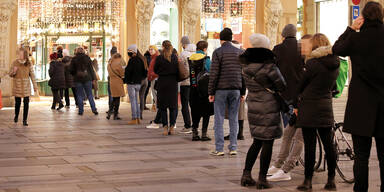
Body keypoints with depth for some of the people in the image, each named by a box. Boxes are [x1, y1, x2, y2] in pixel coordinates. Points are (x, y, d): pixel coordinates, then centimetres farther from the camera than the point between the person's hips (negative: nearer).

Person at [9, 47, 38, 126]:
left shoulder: (29, 63, -1)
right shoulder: (15, 63, -3)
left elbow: (32, 75, 4)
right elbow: (10, 74, 2)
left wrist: (35, 86, 3)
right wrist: (13, 71, -21)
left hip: (26, 86, 0)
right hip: (17, 86, 0)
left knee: (26, 103, -3)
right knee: (17, 102, 4)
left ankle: (25, 120, 7)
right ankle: (16, 116, 32)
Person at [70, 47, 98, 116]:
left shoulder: (74, 59, -2)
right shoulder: (87, 58, 1)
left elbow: (72, 70, 1)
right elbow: (91, 69, 1)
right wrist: (93, 78, 6)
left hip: (78, 79, -1)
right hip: (87, 79, 1)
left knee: (79, 95, 5)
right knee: (90, 95, 6)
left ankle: (81, 111, 4)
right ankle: (94, 109, 0)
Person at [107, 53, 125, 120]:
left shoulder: (109, 64, 10)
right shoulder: (118, 64, -14)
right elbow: (122, 74, -8)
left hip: (112, 82, 7)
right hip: (118, 83, -7)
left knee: (114, 99, 16)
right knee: (117, 99, 0)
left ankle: (109, 113, 9)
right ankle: (115, 115, 3)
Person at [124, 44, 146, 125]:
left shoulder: (132, 60, -15)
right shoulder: (140, 60, 9)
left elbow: (128, 72, -16)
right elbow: (143, 72, 13)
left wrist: (125, 80, -3)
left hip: (131, 83, -8)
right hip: (138, 83, 8)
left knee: (133, 101, -4)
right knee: (136, 101, 14)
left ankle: (134, 119, -3)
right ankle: (138, 118, 15)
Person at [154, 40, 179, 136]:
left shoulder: (159, 58, -8)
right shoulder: (175, 57, -2)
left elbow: (155, 71, 2)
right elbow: (178, 71, 4)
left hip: (162, 83, -2)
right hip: (173, 83, 2)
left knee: (163, 106, 6)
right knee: (173, 105, 9)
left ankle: (165, 126, -1)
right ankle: (172, 126, 3)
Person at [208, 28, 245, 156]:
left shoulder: (218, 52, -4)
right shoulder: (240, 52, 8)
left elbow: (213, 74, -8)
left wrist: (211, 92, -4)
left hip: (221, 89, -4)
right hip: (236, 90, 4)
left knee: (219, 119, 1)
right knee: (234, 119, 8)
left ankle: (219, 149, -1)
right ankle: (233, 148, 9)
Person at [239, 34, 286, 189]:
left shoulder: (246, 67, 4)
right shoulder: (269, 66, -13)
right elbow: (282, 86, -9)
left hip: (253, 107, 6)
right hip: (269, 109, -6)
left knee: (257, 141, 17)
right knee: (268, 143, 1)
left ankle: (246, 175, 15)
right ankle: (262, 179, 3)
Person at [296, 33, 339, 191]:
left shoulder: (312, 63, -13)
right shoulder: (335, 64, 4)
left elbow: (301, 86, -4)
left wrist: (296, 105, 7)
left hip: (309, 109, -6)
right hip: (326, 108, 6)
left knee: (309, 145, -1)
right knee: (328, 144, 9)